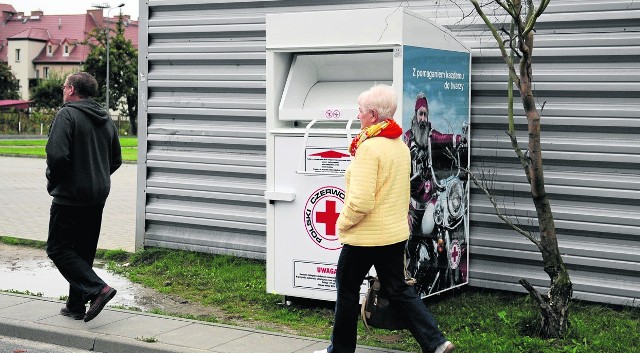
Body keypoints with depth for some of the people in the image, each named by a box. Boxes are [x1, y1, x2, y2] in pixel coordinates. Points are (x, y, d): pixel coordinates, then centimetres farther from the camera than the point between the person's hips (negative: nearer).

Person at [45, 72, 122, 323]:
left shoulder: (67, 115, -13)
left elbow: (56, 154, -23)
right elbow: (116, 160, 16)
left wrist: (52, 181, -6)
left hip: (70, 196, -8)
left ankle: (97, 289, -14)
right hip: (98, 198, 8)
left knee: (57, 247, 0)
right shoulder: (106, 119, 12)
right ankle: (76, 305, 19)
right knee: (83, 252, 15)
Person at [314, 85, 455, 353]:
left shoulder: (369, 147, -20)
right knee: (398, 288, 14)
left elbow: (360, 201, -26)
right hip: (396, 232, 8)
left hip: (366, 236, -8)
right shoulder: (401, 145, 8)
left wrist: (343, 223, -10)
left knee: (347, 288, 9)